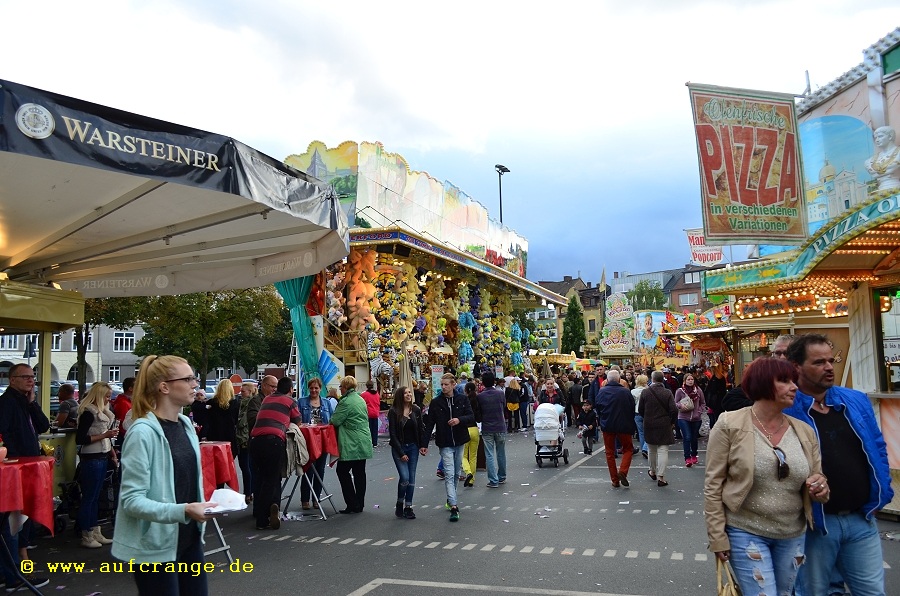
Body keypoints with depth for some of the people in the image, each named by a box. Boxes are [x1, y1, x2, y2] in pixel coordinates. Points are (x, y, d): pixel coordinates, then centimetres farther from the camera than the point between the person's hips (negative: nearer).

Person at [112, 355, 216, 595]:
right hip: (156, 547, -7)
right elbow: (132, 500, -21)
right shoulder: (143, 432, -18)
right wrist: (183, 511, -29)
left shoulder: (186, 425, 6)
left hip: (189, 539, 7)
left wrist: (200, 509, 7)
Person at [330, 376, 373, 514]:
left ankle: (352, 505, -1)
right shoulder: (361, 400, 13)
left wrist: (332, 419, 10)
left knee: (343, 471, 1)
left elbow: (335, 421, -13)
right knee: (359, 473, 11)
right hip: (364, 444, 8)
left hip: (351, 445, -8)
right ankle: (360, 505, 15)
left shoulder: (346, 402, -14)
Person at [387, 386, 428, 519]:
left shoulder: (416, 410, 2)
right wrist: (401, 453, -13)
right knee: (404, 477, -12)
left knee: (412, 478, 4)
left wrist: (423, 445, -5)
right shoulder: (393, 412, -9)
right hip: (399, 448, -4)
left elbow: (421, 429, 7)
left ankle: (408, 507, 13)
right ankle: (399, 504, 10)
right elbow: (392, 434, -9)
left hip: (413, 447, 4)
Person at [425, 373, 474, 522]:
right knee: (449, 474, -11)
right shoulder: (436, 402, -3)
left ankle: (450, 499, 32)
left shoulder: (462, 399, -1)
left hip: (459, 442, 2)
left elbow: (471, 417, -4)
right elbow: (429, 424, -2)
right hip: (445, 444, -2)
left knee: (456, 473, 14)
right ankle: (453, 506, -14)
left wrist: (460, 419, -24)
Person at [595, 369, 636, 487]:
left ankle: (615, 480, 11)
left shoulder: (602, 391, -5)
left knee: (610, 453, 11)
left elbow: (597, 409, 3)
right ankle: (623, 471, -5)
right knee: (628, 449, 16)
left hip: (607, 426, 1)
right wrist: (630, 425, 13)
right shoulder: (626, 392, -8)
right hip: (623, 426, -1)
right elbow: (632, 410, -1)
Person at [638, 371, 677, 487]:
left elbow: (640, 410, -1)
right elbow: (674, 410, -13)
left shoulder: (645, 392, -6)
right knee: (663, 450, 1)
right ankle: (660, 477, -3)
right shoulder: (667, 393, -10)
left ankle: (653, 471, 35)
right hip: (664, 426, -2)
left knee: (652, 450, 18)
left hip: (649, 426, 2)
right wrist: (672, 422, 4)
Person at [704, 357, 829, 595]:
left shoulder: (804, 431, 3)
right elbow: (713, 486, -9)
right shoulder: (730, 425, -10)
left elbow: (817, 482, 13)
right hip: (745, 532, -5)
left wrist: (820, 488, -11)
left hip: (793, 535, 5)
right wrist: (718, 538, -11)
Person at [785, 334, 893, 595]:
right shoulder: (784, 411, -13)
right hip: (815, 523, -4)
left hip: (861, 520, 4)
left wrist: (882, 494, 7)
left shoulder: (857, 401, 4)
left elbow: (877, 448, 13)